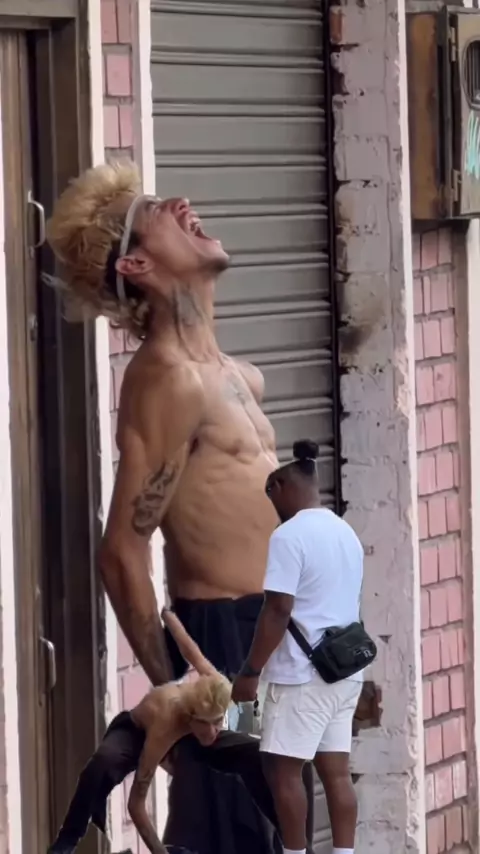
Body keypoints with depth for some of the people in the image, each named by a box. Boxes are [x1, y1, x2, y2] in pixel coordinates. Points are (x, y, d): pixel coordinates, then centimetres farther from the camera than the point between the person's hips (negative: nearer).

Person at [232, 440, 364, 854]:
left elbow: (278, 611, -18)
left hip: (302, 674, -8)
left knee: (284, 769, -1)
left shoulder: (289, 536, -14)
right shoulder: (346, 533, 13)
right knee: (336, 772, 6)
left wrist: (250, 672, -14)